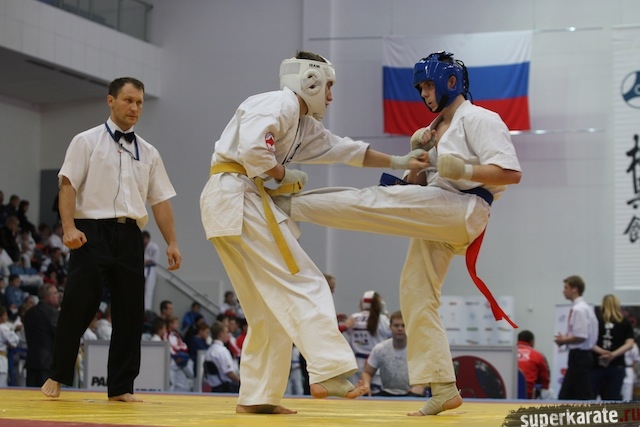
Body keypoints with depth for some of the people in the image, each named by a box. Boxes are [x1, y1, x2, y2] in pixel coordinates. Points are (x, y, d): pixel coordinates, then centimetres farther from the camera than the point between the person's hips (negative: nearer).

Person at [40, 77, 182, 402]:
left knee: (130, 312, 3)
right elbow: (68, 185, -4)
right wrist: (69, 227, -17)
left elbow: (160, 200, 14)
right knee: (78, 305, -6)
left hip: (129, 237, 4)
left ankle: (120, 387, 12)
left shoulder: (148, 153, 16)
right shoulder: (87, 141, 4)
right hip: (92, 232, -4)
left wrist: (171, 243, 6)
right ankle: (57, 376, 11)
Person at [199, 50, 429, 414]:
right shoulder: (280, 104, -7)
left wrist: (399, 162, 30)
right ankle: (330, 373, -19)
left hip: (229, 204, 10)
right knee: (304, 286, -12)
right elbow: (252, 149, -22)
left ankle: (256, 396, 13)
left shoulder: (304, 125, 24)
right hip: (237, 197, -10)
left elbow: (347, 150, 29)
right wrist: (285, 175, -7)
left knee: (271, 308, 11)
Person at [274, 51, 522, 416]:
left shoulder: (479, 119, -5)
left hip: (462, 210, -10)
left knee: (370, 202, -19)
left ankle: (285, 204, -11)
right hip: (435, 219, 10)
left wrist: (463, 170, -24)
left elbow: (512, 173, -15)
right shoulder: (437, 130, 22)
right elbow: (417, 185, 23)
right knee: (416, 296, 5)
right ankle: (444, 390, 6)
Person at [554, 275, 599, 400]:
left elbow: (581, 337, -23)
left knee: (584, 397, -4)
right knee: (565, 396, 14)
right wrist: (566, 339, 9)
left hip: (579, 356, -10)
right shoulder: (584, 307, 12)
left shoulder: (579, 309, -17)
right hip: (579, 356, 10)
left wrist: (564, 341, -8)